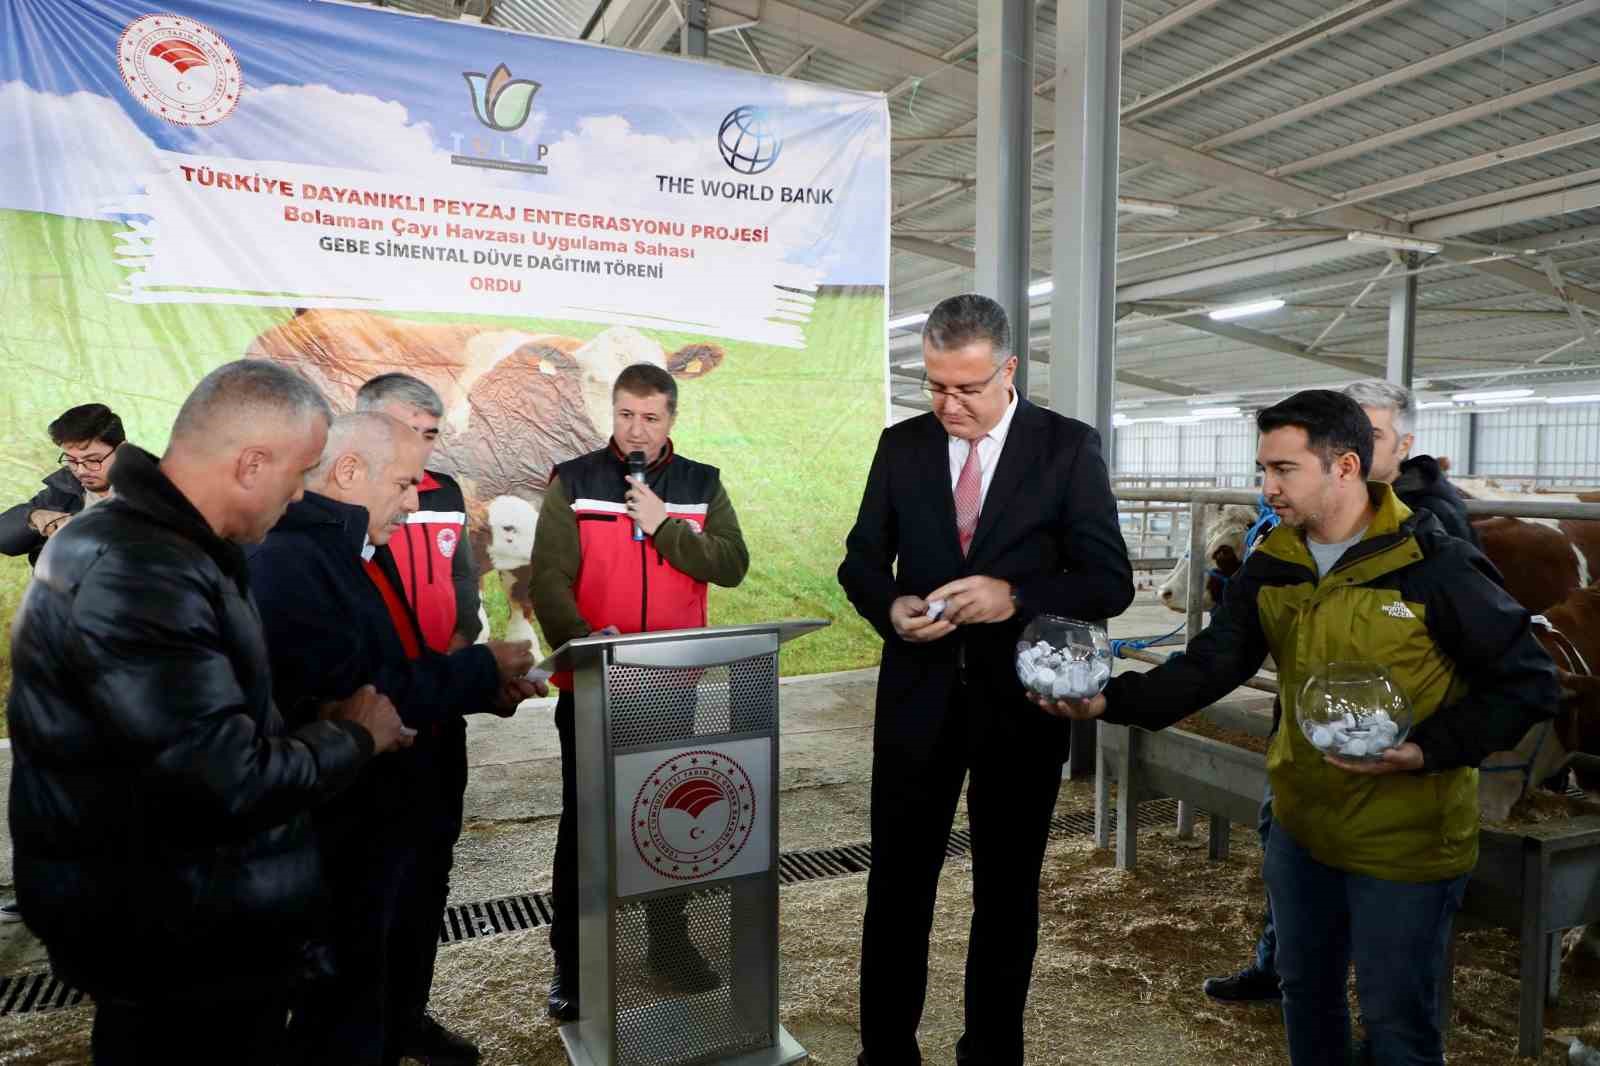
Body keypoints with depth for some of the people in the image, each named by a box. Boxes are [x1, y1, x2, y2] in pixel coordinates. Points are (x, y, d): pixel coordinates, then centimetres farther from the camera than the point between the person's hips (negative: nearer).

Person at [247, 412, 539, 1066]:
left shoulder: (357, 554, 10)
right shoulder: (287, 559, -23)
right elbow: (353, 701, -30)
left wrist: (486, 691, 2)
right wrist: (479, 670, -19)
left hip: (389, 826, 10)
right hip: (343, 841, -9)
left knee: (391, 995, 23)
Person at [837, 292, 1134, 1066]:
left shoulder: (1069, 448, -5)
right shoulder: (901, 445, 3)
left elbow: (1110, 581, -8)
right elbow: (860, 559, 7)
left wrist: (1015, 597, -24)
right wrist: (890, 607, -15)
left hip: (1020, 703, -1)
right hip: (918, 697, 2)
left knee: (1006, 893, 15)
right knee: (896, 887, 11)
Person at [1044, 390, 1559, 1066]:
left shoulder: (1437, 567, -18)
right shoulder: (1271, 566, -2)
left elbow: (1528, 683, -11)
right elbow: (1208, 667, -6)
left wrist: (1426, 751, -25)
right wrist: (1109, 701, -21)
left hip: (1407, 841, -5)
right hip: (1301, 826, 5)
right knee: (1305, 991, 23)